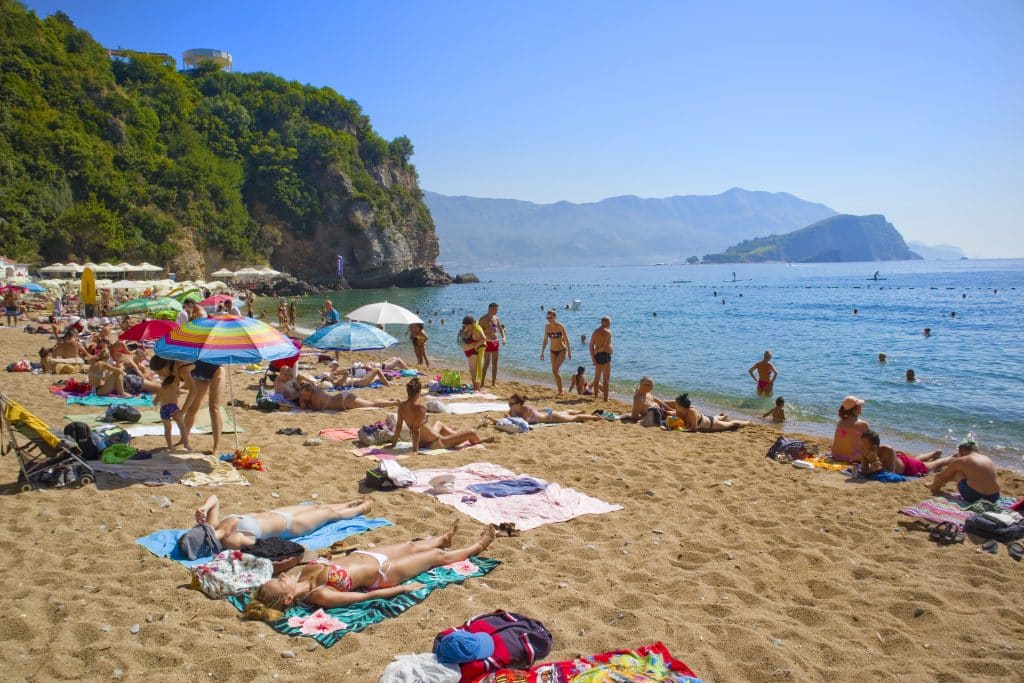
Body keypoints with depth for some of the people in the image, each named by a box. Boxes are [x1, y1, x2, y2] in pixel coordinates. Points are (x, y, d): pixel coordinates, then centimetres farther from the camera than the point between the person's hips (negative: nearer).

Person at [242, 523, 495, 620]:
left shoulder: (301, 574, -20)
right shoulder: (321, 596, -36)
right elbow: (366, 596, -27)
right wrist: (404, 588, -20)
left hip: (360, 555, 7)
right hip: (382, 573, -7)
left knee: (411, 545, 31)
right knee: (438, 556, 14)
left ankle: (443, 539, 65)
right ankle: (476, 547, 42)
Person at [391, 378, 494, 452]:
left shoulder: (401, 406, -10)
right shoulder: (421, 408, -30)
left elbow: (399, 425, -2)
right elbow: (416, 429, -30)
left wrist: (394, 442, 10)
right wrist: (415, 448, -24)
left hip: (422, 442, 8)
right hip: (435, 443, -8)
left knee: (439, 423, 38)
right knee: (471, 433, 9)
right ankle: (479, 441, 44)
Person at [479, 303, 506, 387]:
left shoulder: (496, 318, 12)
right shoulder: (483, 318, -7)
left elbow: (500, 329, 19)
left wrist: (503, 337, 1)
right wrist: (483, 341, -25)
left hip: (496, 342, 6)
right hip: (487, 342, -6)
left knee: (495, 363, 7)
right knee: (486, 363, -8)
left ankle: (493, 382, 14)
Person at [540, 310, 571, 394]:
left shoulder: (560, 326, -15)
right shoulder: (547, 327, 0)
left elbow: (566, 340, -12)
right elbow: (545, 340, 9)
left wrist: (569, 352, -13)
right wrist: (542, 352, 7)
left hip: (562, 350, -6)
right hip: (553, 351, 6)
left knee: (555, 370, -18)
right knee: (556, 371, 6)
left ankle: (561, 390, -8)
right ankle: (559, 391, 16)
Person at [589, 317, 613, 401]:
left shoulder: (595, 332, 11)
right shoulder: (608, 332, -9)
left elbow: (591, 346, 5)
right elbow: (605, 346, -18)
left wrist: (593, 358, 3)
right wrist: (597, 351, -4)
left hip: (597, 356, 7)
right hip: (605, 355, -7)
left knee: (597, 378, 15)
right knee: (606, 379, -3)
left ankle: (596, 397, 19)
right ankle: (605, 398, -4)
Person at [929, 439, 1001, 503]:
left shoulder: (959, 461, -1)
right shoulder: (987, 458, 15)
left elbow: (939, 477, 11)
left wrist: (935, 485, 36)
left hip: (974, 497, -6)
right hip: (994, 498, 6)